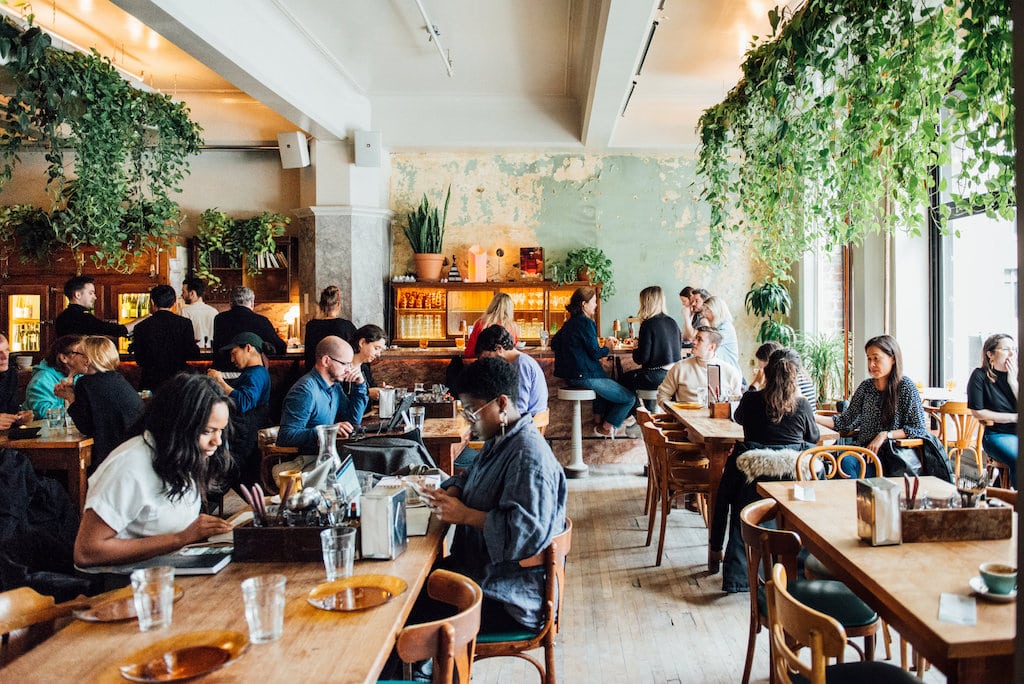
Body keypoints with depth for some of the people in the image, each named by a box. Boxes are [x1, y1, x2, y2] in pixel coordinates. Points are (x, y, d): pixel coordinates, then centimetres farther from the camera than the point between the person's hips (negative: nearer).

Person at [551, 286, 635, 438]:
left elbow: (554, 344, 23)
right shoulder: (586, 323, -14)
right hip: (585, 377, -10)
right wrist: (607, 349, 5)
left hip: (570, 375, 10)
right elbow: (595, 353, -15)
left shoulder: (569, 323, 12)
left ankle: (599, 418, 32)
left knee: (607, 383, 36)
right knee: (629, 398, -2)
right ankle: (606, 428, 10)